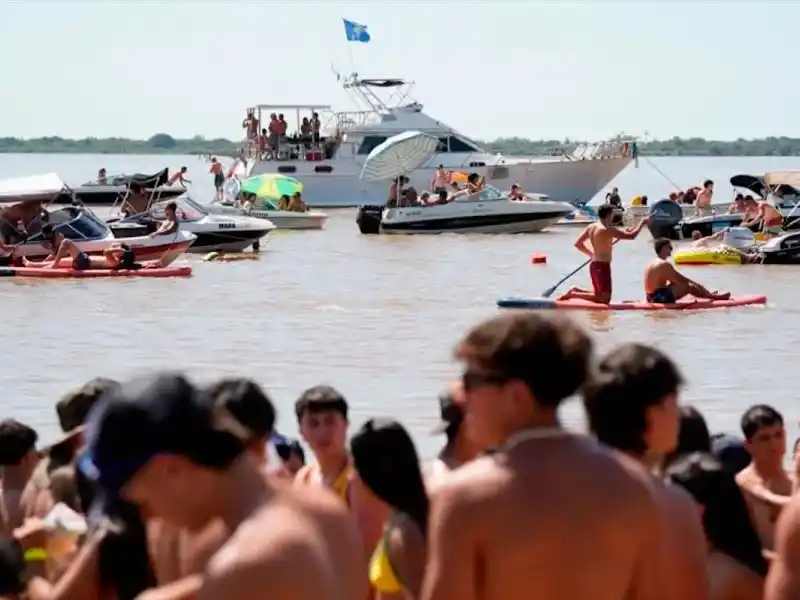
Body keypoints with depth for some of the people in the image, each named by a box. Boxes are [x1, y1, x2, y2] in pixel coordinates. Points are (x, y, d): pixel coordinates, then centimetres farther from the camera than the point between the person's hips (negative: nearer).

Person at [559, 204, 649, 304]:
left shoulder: (591, 227, 7)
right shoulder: (608, 230, -17)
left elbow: (577, 243, 12)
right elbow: (631, 236, -17)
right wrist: (642, 223, -3)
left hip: (594, 265, 9)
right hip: (603, 266, -9)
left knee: (599, 295, 23)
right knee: (604, 299, -7)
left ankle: (576, 291, 6)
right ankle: (573, 294, -12)